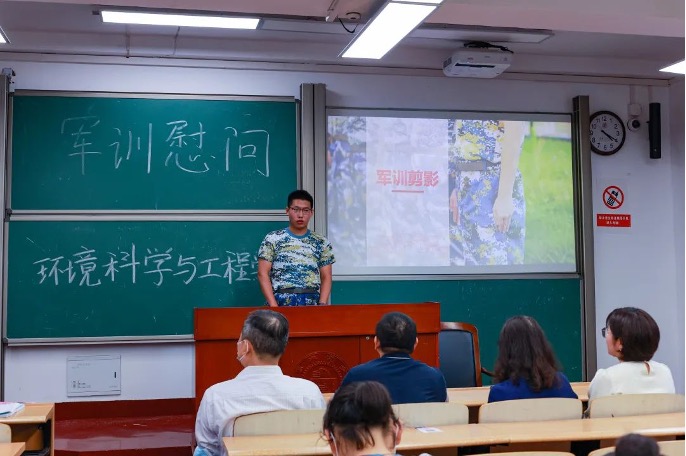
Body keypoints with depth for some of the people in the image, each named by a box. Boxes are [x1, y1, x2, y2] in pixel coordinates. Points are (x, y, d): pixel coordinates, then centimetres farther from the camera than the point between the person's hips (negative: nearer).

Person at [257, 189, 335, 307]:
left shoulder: (321, 243, 11)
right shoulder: (273, 239, 4)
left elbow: (326, 277, 10)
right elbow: (263, 274, 0)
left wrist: (322, 304, -6)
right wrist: (273, 306, -11)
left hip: (312, 303, 2)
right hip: (282, 302, -2)